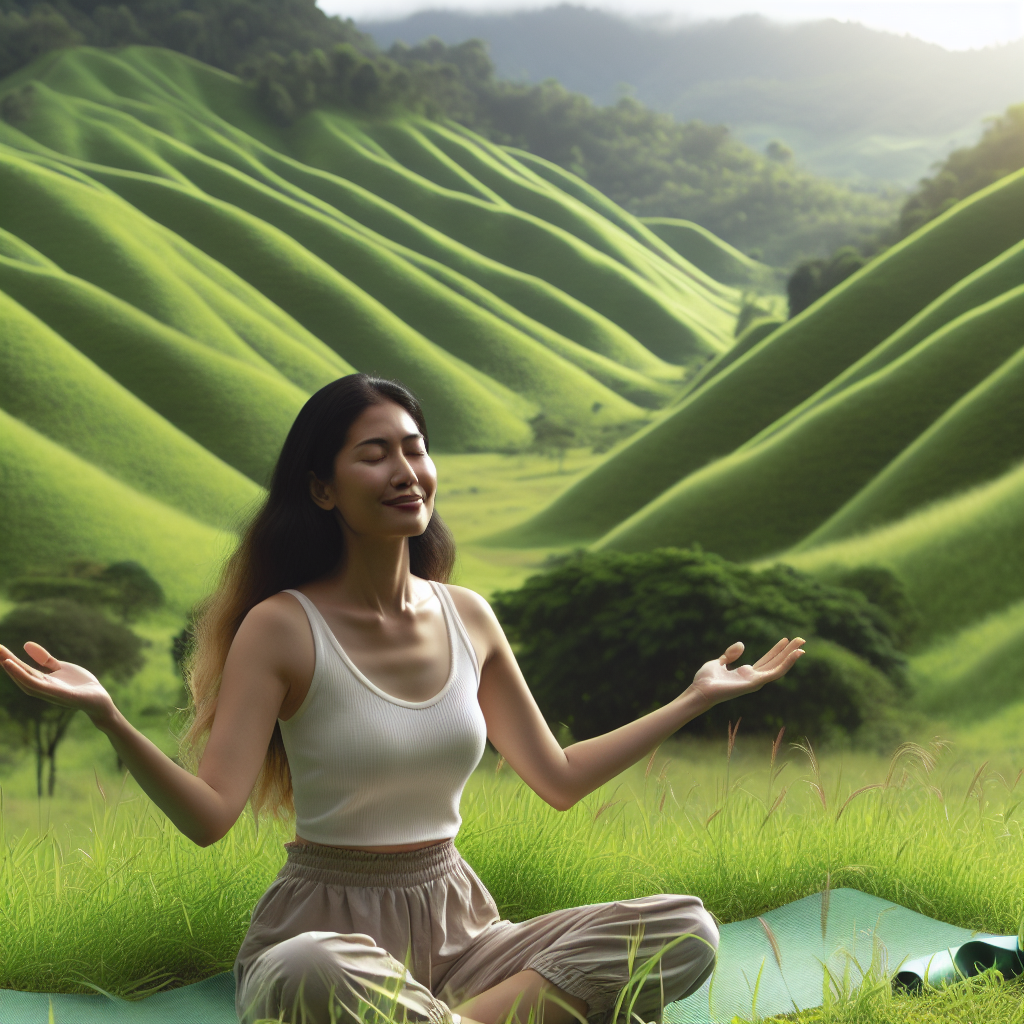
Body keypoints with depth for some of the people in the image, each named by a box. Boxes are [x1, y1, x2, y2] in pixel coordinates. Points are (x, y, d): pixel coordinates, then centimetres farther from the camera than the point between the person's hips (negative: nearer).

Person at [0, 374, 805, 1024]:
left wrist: (697, 698, 17)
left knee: (687, 931, -16)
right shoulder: (282, 628, -8)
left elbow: (558, 779, 16)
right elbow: (208, 815, -17)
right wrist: (107, 717, -32)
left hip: (455, 926, 5)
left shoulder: (467, 618, 7)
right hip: (326, 924, -5)